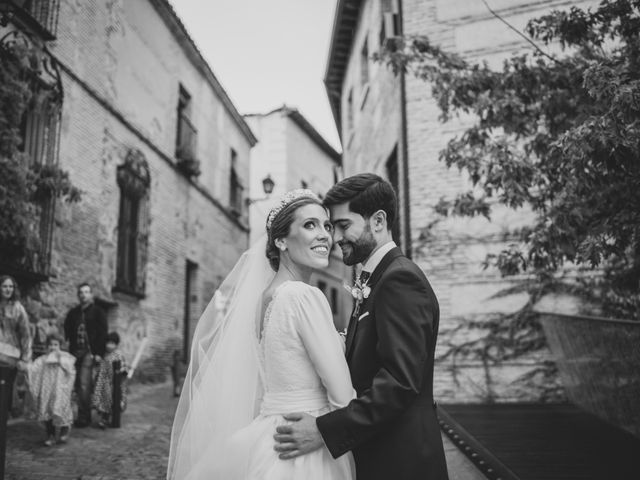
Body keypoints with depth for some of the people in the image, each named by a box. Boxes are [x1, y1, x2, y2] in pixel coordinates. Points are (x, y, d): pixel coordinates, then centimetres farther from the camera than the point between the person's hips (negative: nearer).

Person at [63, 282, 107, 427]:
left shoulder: (98, 312, 3)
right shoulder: (73, 313, 16)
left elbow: (102, 333, -3)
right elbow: (66, 332, 14)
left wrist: (99, 353, -11)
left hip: (89, 353, -5)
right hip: (75, 352, 5)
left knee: (84, 385, -11)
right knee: (79, 385, 4)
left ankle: (83, 417, -6)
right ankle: (85, 416, 13)